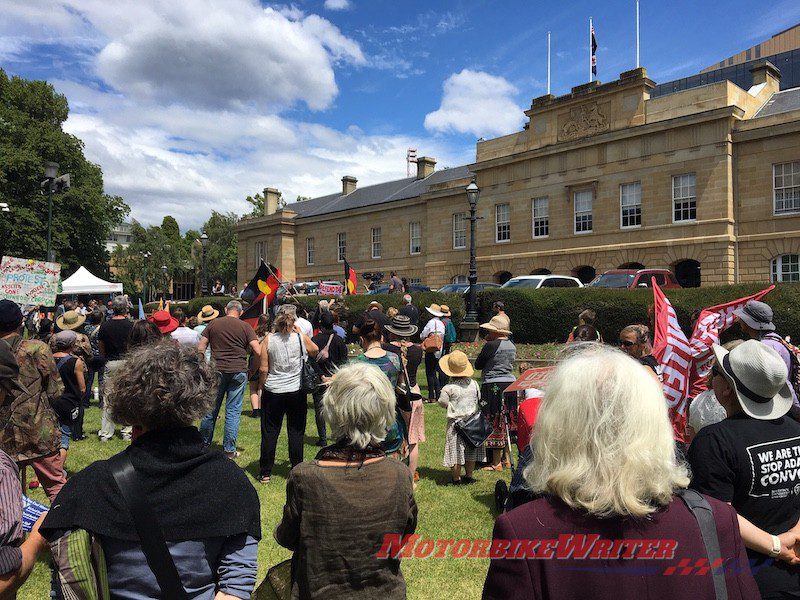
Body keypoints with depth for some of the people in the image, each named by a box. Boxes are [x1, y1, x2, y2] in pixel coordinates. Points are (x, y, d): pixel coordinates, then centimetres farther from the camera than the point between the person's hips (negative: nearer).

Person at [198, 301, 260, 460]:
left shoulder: (214, 324, 4)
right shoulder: (245, 327, -2)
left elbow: (200, 348, 3)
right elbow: (258, 351, -10)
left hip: (217, 371, 2)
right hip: (238, 372, -2)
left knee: (211, 408, 13)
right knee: (233, 411, 4)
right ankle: (229, 450, 7)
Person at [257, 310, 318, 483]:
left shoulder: (268, 340, -6)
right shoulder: (301, 338, -5)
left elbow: (264, 369, -5)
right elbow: (315, 352, 14)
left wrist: (261, 384, 11)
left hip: (273, 392, 0)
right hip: (296, 391, 0)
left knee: (269, 432, 9)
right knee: (296, 432, 10)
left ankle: (265, 473, 16)